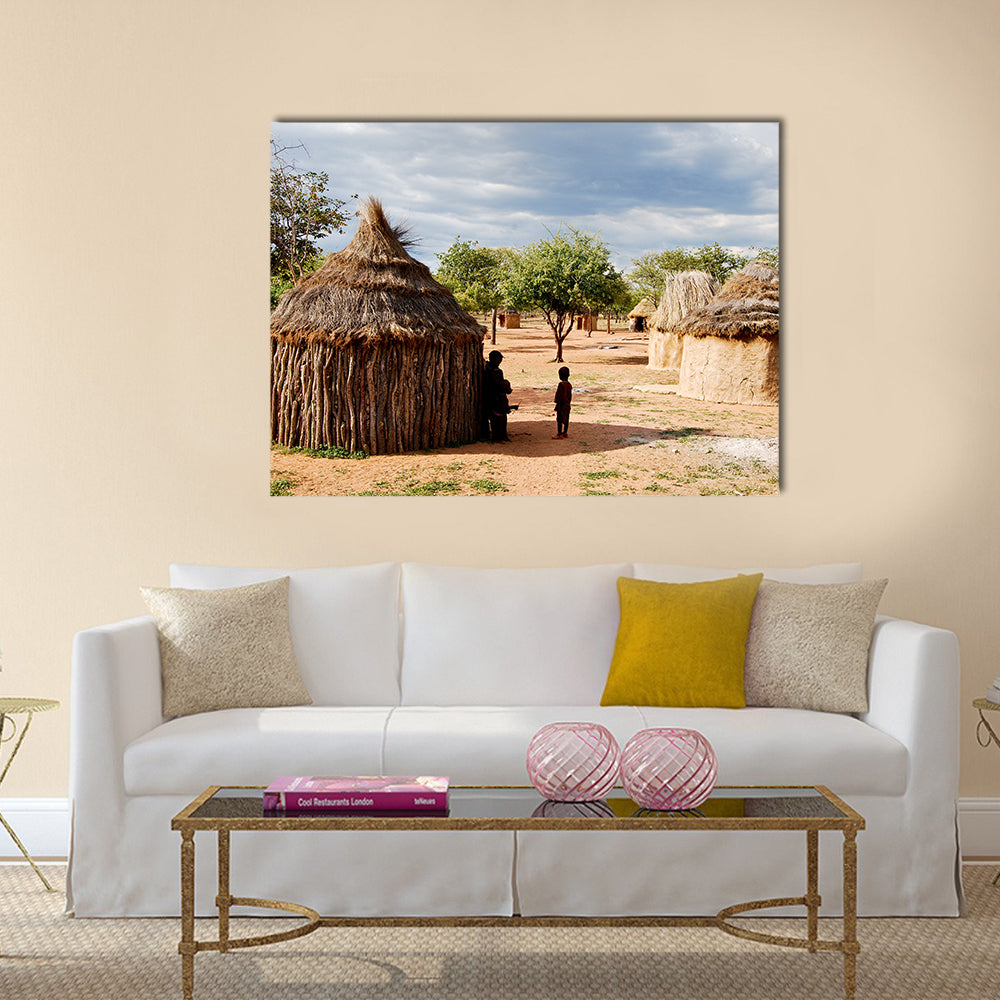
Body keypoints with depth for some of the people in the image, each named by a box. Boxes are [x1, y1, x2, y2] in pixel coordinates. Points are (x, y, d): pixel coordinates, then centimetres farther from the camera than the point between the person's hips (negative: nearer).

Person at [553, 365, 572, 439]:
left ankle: (559, 434, -2)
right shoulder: (569, 384, 7)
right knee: (566, 419, 13)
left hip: (561, 405, -8)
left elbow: (559, 396, -18)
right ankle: (565, 432, 20)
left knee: (559, 419, -3)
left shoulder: (561, 384, -18)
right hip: (567, 405, 8)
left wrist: (557, 405, -15)